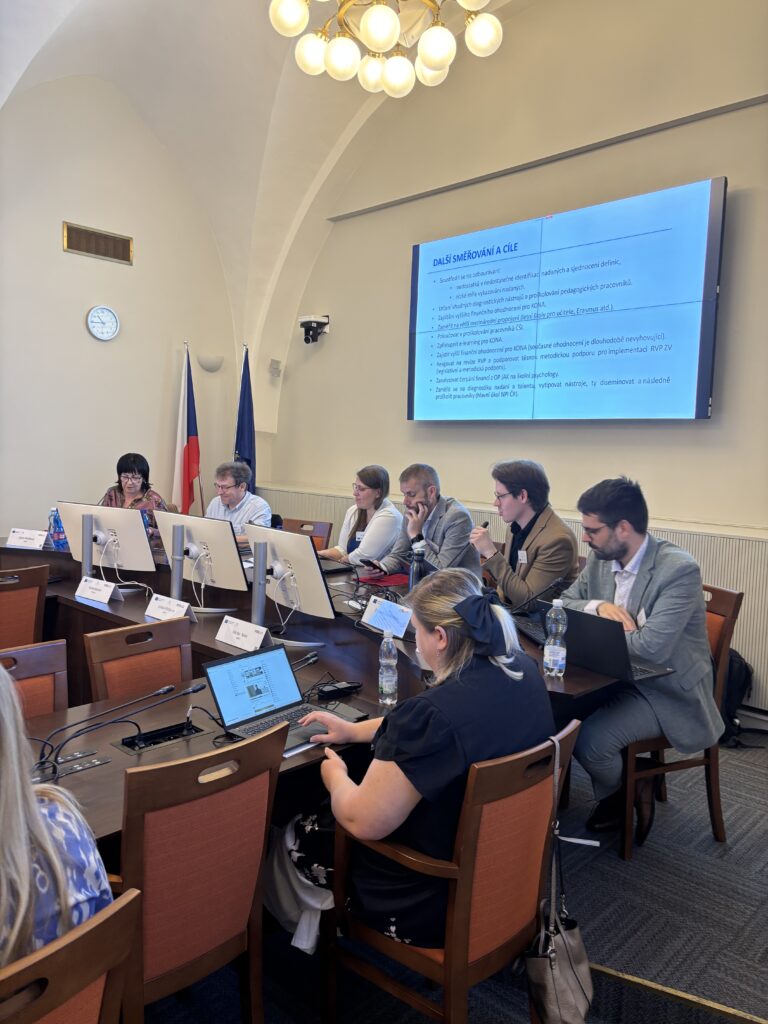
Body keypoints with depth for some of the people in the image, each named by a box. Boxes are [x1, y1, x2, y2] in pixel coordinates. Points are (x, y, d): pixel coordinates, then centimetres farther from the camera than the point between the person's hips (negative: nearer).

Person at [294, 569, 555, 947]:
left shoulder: (434, 714, -35)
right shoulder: (522, 670, -8)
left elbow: (362, 822, -25)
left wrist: (335, 776, -4)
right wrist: (354, 730, 12)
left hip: (440, 902, -8)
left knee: (294, 836, 16)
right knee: (326, 812, 24)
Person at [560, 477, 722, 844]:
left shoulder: (679, 570, -25)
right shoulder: (600, 560, -3)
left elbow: (652, 647, -33)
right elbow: (564, 602, 7)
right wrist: (597, 607, -15)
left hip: (666, 691, -7)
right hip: (617, 676, 7)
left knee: (589, 738, -24)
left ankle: (622, 793, 12)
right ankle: (619, 785, 14)